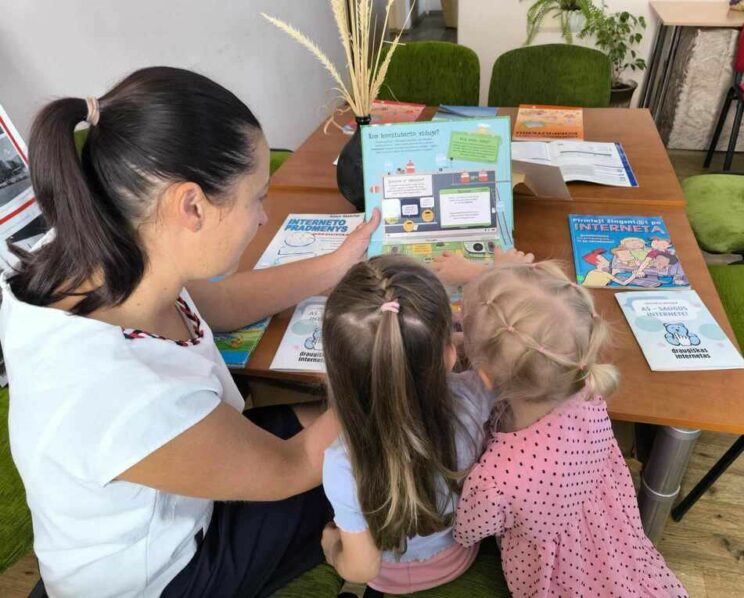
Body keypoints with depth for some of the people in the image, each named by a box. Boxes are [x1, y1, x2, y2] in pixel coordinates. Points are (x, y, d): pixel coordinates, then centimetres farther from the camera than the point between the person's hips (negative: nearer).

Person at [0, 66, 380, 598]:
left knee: (340, 428, 15)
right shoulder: (135, 400, -46)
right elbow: (290, 468, -26)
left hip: (154, 510, 6)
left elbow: (219, 302, -1)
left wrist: (338, 266, -1)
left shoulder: (100, 263, -23)